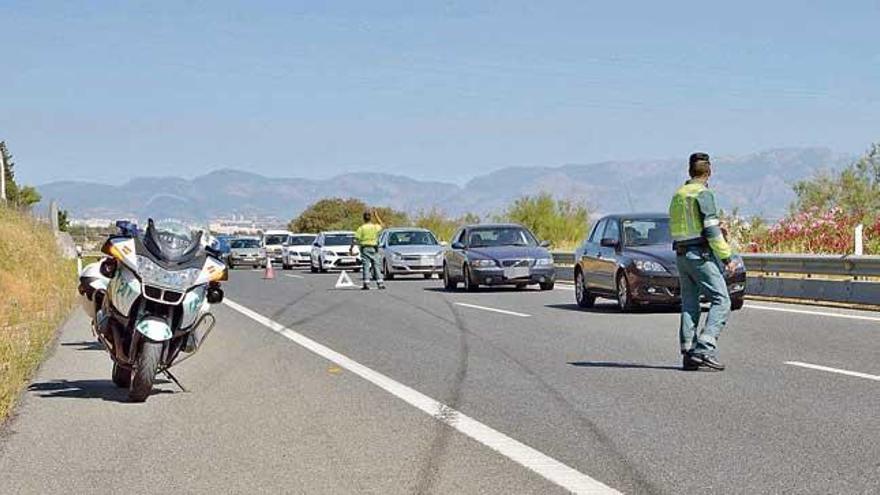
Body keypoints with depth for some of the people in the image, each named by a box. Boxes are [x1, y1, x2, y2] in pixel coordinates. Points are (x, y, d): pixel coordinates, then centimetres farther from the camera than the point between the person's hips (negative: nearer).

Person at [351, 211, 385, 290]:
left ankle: (366, 284, -9)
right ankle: (380, 283, 6)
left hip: (365, 248, -2)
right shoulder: (375, 227, 2)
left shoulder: (361, 228, -6)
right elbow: (381, 224, 25)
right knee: (376, 266, 8)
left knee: (366, 266, -2)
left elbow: (355, 240, -10)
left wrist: (351, 248, -3)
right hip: (374, 248, 2)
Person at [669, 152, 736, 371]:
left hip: (681, 255, 8)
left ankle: (688, 354, 7)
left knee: (689, 305, 10)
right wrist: (727, 257, -12)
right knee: (721, 301, -7)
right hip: (701, 254, -8)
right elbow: (711, 230, -17)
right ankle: (705, 349, -19)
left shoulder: (678, 195, 14)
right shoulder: (703, 194, -10)